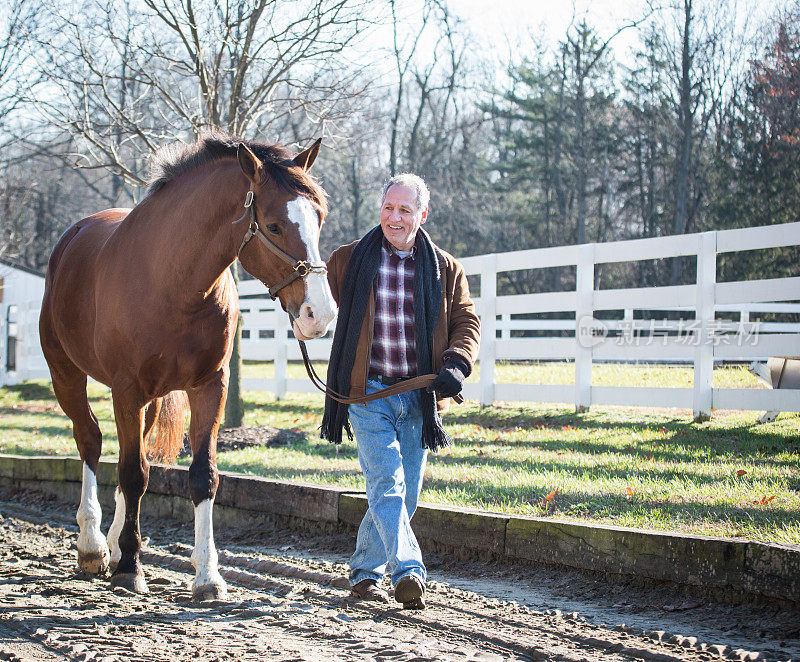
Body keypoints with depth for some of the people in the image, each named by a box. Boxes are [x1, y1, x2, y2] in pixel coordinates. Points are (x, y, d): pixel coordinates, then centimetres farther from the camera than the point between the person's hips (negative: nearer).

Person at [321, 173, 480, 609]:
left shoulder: (444, 269, 9)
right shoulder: (349, 261, 5)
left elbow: (466, 321, 6)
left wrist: (456, 364, -11)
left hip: (419, 397, 3)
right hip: (368, 393, -3)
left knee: (406, 491, 8)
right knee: (387, 484, -17)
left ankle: (365, 570, 24)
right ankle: (409, 572, -25)